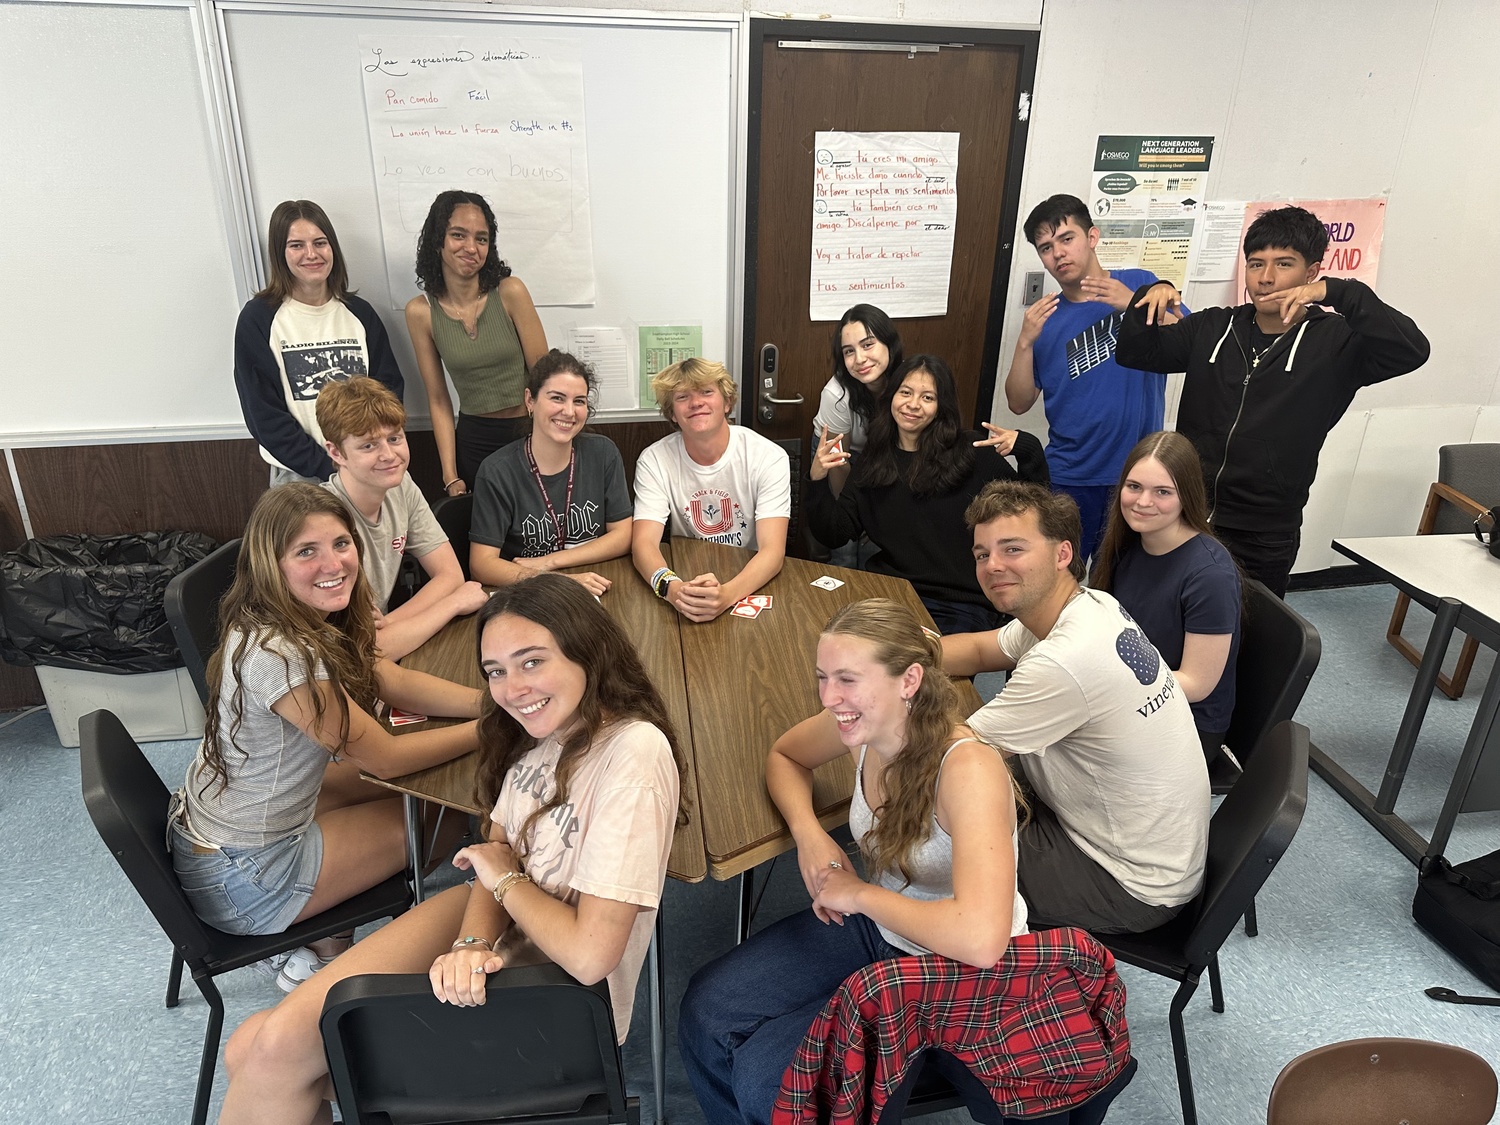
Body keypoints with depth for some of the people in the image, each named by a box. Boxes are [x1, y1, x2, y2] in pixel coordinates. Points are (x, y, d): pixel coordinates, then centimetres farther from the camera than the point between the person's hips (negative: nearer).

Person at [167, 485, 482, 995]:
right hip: (243, 880, -8)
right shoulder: (280, 657, -33)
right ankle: (318, 946, 27)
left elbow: (398, 683, -1)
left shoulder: (301, 622, -6)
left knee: (399, 791, 16)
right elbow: (387, 757, -23)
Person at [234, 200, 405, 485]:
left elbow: (390, 388, 4)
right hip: (300, 476, -2)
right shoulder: (258, 319, -4)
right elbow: (264, 415, -7)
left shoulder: (358, 312, 5)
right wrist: (328, 469, -14)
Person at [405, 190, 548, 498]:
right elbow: (438, 400, -1)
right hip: (473, 441, 2)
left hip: (530, 432, -1)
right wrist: (451, 477, -5)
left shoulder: (510, 292, -11)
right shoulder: (420, 312, -5)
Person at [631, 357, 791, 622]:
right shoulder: (654, 461, -5)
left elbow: (773, 550, -17)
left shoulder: (769, 457, -9)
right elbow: (643, 543, -14)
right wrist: (671, 587, -36)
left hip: (751, 587, -1)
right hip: (684, 583, 1)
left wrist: (728, 593, -37)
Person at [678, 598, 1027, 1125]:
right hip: (877, 925, 6)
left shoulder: (968, 768, -33)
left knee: (764, 1075, -14)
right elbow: (783, 756, 9)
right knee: (706, 1011, -4)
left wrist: (860, 894, -29)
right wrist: (808, 833, -11)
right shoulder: (862, 722, -14)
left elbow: (981, 938, -44)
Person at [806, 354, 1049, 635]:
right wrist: (818, 480, -8)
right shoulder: (873, 460, 10)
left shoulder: (972, 451, 1)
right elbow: (835, 533, 6)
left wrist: (1028, 449, -13)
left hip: (962, 606, -3)